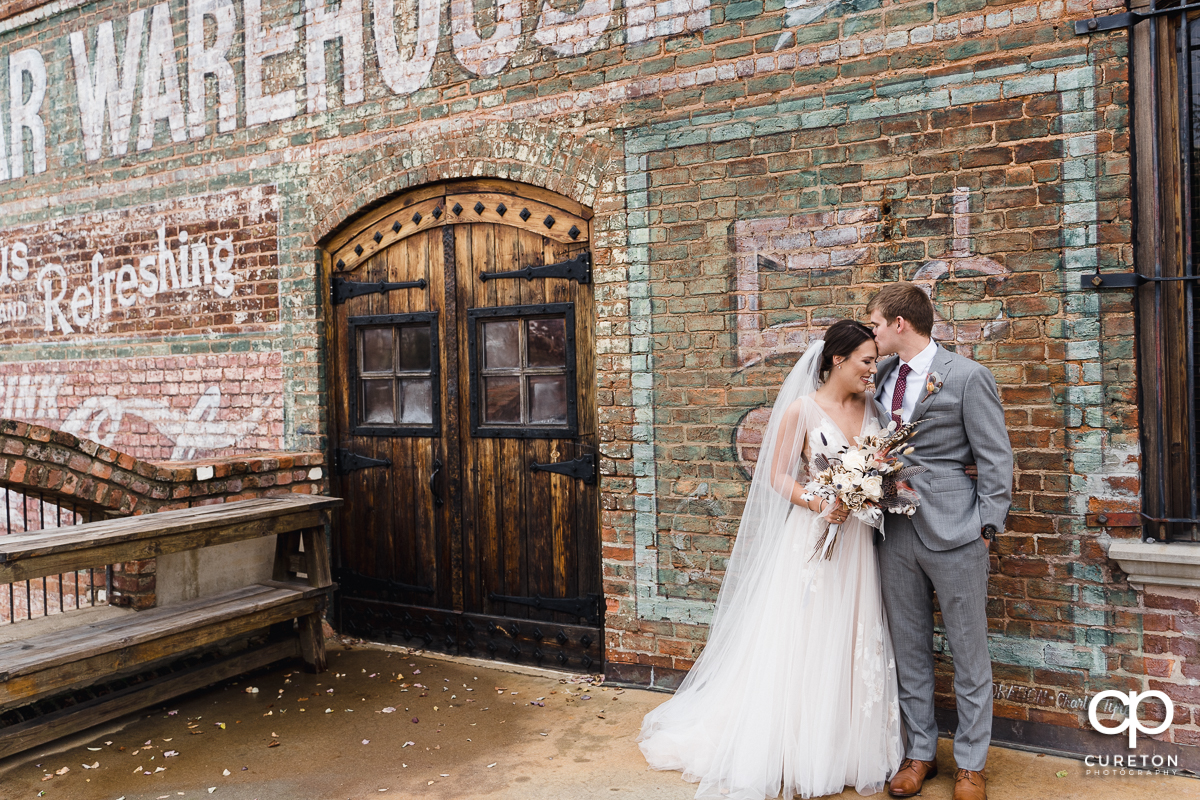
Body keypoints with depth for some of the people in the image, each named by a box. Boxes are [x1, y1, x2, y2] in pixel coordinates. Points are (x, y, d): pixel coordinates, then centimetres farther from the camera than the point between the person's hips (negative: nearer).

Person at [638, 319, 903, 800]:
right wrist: (817, 503, -20)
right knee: (800, 643, 2)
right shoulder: (801, 409, -7)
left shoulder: (871, 408, 8)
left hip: (858, 543, 5)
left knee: (853, 644, 9)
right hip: (812, 538, -5)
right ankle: (798, 753, 16)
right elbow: (777, 475, -6)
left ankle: (848, 748, 22)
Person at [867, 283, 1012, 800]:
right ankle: (919, 753, 28)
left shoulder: (967, 377, -6)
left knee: (969, 654, 7)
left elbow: (996, 460, -5)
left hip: (954, 534, -5)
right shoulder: (880, 377, 10)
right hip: (895, 532, 5)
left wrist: (987, 528, -9)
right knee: (909, 651, 13)